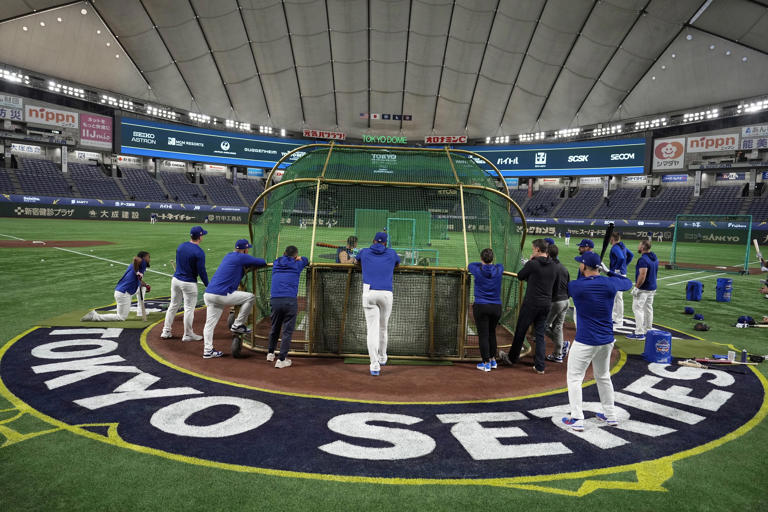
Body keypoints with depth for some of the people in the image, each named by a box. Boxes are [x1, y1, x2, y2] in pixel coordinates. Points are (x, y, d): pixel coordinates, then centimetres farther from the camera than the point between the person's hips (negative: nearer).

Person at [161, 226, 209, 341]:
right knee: (189, 308, 4)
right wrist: (207, 285, -6)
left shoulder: (180, 247, 4)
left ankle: (166, 332, 24)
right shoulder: (199, 252, -18)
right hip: (189, 284, -7)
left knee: (173, 306, 17)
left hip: (175, 280, 7)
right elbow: (201, 271, -17)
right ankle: (188, 335, 14)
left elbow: (178, 263, 14)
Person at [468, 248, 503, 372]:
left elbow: (470, 264, 16)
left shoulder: (477, 270, -7)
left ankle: (486, 363, 4)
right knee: (492, 333, 19)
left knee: (483, 335, 1)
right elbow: (501, 265, 24)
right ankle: (493, 360, 27)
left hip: (481, 307, -3)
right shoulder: (498, 270, -1)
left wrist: (483, 265, 28)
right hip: (496, 307, 3)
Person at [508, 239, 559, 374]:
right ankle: (540, 366, 9)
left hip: (531, 303, -5)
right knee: (540, 335, 10)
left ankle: (512, 358, 27)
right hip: (546, 305, 5)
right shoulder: (553, 267, 6)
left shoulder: (532, 264, -13)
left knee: (520, 331, 11)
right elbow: (554, 287, 14)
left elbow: (520, 276, 2)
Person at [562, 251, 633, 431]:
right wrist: (609, 272, 20)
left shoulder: (575, 286, -15)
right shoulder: (610, 283, -5)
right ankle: (610, 415, 32)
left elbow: (563, 286, 9)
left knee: (574, 377, 6)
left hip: (585, 342, -5)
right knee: (603, 377, 23)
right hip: (606, 340, 5)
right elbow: (628, 283, 16)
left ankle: (577, 419, 3)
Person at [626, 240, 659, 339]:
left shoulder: (643, 259, -20)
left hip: (643, 289, -10)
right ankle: (648, 331, 25)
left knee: (637, 308, -7)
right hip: (652, 288, 10)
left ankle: (639, 333, -9)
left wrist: (636, 287, -20)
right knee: (648, 308, 16)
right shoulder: (655, 258, 12)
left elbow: (642, 275, -26)